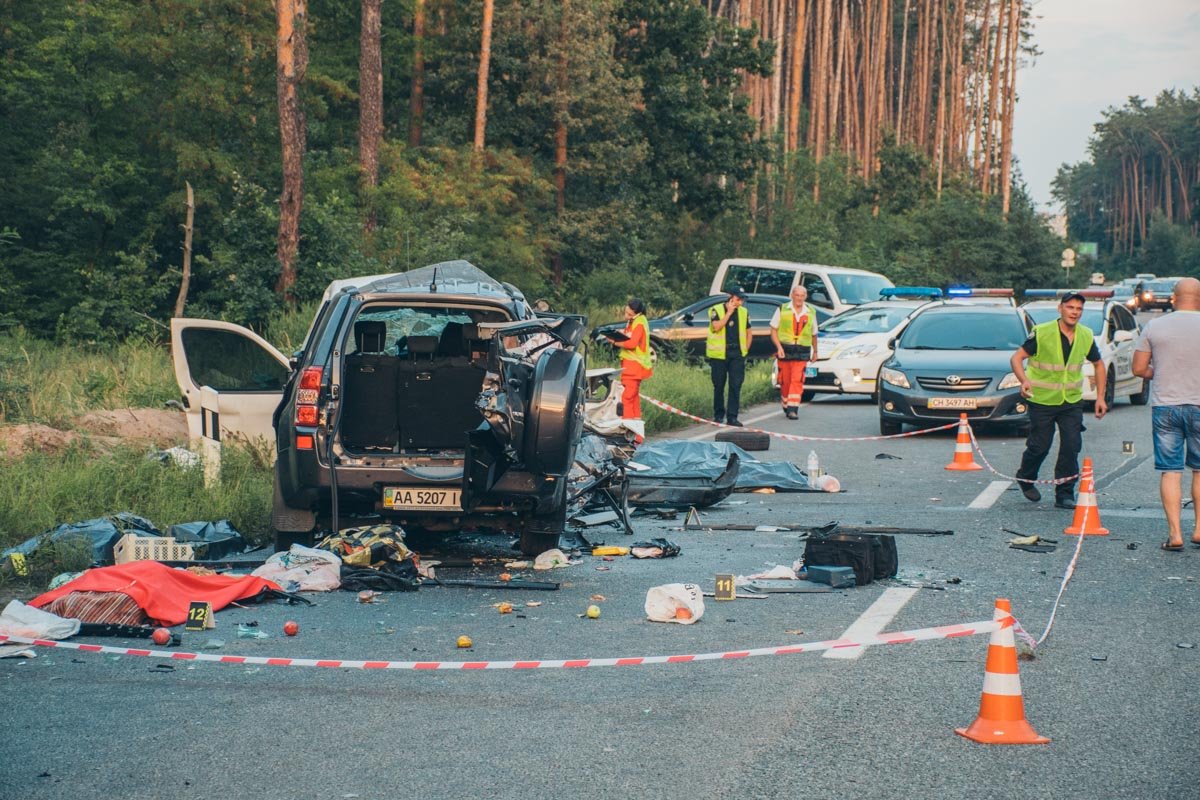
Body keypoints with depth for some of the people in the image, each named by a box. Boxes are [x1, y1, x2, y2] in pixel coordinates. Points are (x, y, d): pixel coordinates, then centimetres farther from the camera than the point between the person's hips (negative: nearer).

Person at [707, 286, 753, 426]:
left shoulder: (744, 312, 8)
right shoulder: (716, 310, -4)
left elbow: (749, 332, 18)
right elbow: (717, 327, -20)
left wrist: (745, 349, 8)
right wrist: (729, 312, -16)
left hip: (737, 354, 3)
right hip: (719, 354, -3)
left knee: (736, 385, -5)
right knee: (719, 386, 6)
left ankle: (732, 417, -4)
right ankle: (719, 415, 19)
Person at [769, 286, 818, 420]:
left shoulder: (811, 313, 10)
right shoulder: (782, 310, 4)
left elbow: (814, 334, 20)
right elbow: (773, 330, 3)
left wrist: (815, 352, 24)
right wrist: (779, 346, -10)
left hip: (801, 353, 0)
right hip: (784, 350, 0)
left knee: (797, 381, -13)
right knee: (785, 382, 6)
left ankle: (793, 409, -17)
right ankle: (786, 406, 24)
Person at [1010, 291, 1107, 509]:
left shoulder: (1086, 336, 0)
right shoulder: (1042, 333, -14)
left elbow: (1098, 365, 14)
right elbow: (1017, 358, -13)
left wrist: (1100, 397, 7)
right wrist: (1024, 381, -31)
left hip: (1072, 401, 3)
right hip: (1042, 400, -3)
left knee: (1071, 446, -6)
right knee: (1040, 446, 2)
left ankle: (1065, 494, 6)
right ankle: (1026, 480, 31)